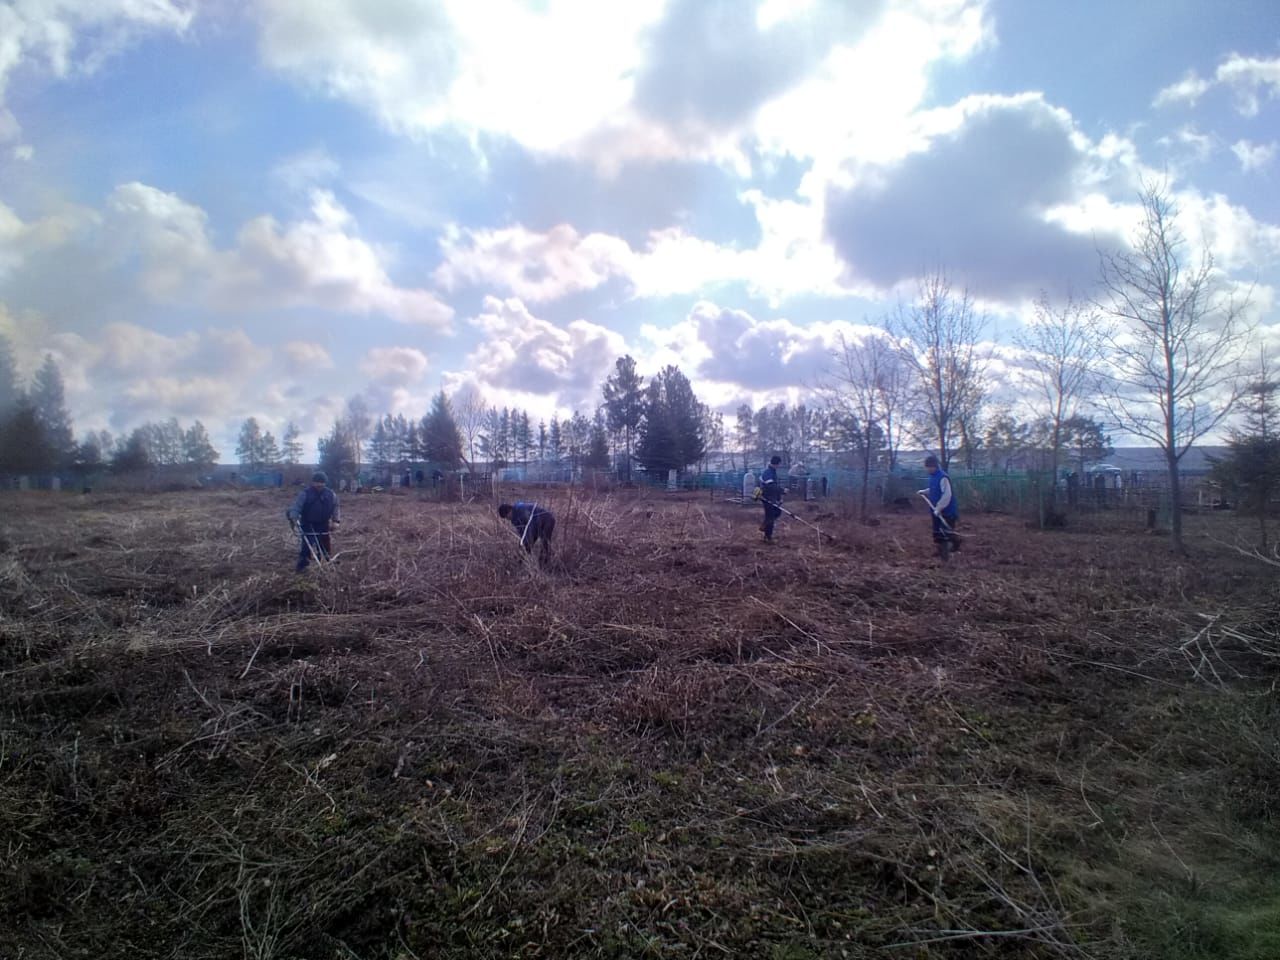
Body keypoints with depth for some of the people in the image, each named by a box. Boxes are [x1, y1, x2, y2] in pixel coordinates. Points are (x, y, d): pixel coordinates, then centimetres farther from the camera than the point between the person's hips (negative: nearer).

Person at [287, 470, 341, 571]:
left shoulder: (331, 494, -1)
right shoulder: (304, 494, -11)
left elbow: (335, 508, 8)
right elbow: (296, 506, -15)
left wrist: (336, 520, -1)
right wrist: (293, 518, -30)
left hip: (323, 526, 4)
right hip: (307, 525, -4)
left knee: (324, 547, 13)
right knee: (305, 546, -10)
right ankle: (302, 567, -1)